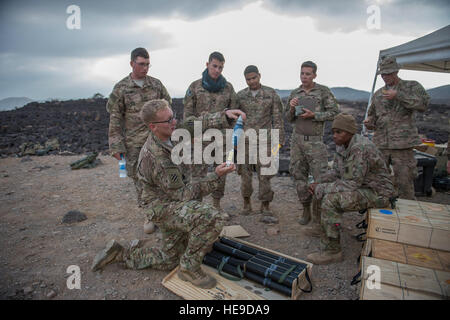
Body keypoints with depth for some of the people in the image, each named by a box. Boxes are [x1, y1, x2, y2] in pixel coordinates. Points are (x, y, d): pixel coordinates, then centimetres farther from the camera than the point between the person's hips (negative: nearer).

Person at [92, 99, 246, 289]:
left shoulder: (168, 133, -6)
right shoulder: (158, 159, -30)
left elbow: (196, 123, -2)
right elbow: (183, 194, -23)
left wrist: (225, 115, -18)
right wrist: (215, 177, -24)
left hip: (173, 203, 9)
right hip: (163, 207, -9)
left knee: (169, 261, 20)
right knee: (212, 218, -33)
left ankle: (119, 253, 31)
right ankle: (190, 267, -10)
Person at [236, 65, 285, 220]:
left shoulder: (271, 94, 2)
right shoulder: (240, 96, 6)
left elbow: (278, 119, 1)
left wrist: (278, 141, -5)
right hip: (245, 140, 2)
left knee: (265, 173, 0)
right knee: (245, 172, 6)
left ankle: (265, 205, 13)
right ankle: (246, 203, 23)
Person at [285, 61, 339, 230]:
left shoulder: (323, 91, 1)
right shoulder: (294, 94, 12)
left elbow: (334, 112, -3)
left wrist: (314, 115, -14)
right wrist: (292, 108, -6)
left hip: (315, 141, -4)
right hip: (297, 140, 4)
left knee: (320, 177, -7)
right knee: (299, 175, 6)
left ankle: (317, 216, 3)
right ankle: (305, 210, 20)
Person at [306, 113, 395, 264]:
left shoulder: (360, 149, -28)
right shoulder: (342, 145, 2)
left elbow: (352, 183, -28)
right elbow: (336, 171, 9)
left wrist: (321, 189, -22)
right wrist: (319, 183, -8)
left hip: (377, 193, -10)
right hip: (360, 186, 10)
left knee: (330, 199, -26)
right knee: (321, 192, 7)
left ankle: (331, 251, -14)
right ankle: (319, 227, 22)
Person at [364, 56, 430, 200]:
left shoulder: (412, 86, 5)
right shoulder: (378, 94, 17)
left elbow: (423, 104, -12)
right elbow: (372, 115, 24)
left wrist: (398, 95, -19)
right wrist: (369, 121, 1)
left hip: (402, 145, -4)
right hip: (380, 144, 4)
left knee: (404, 183, -1)